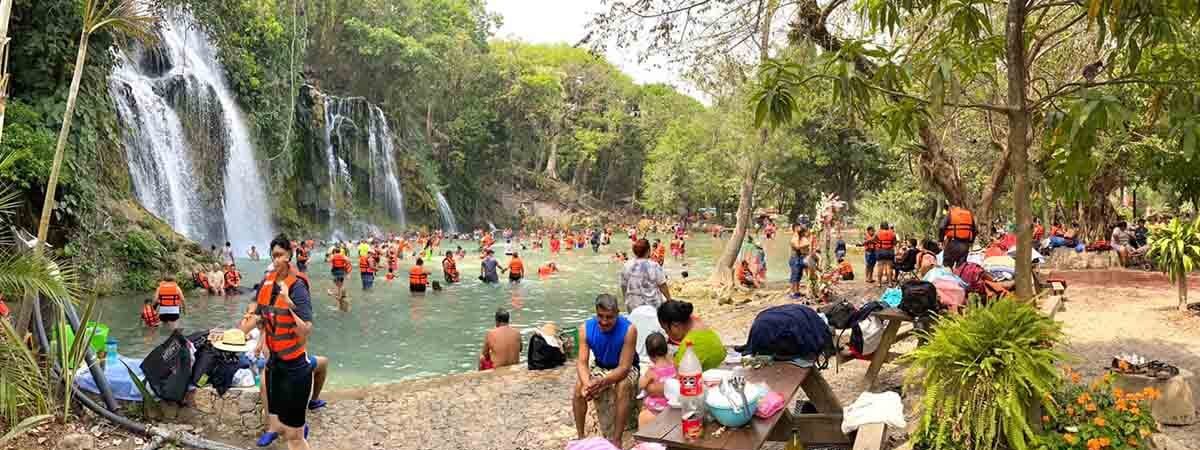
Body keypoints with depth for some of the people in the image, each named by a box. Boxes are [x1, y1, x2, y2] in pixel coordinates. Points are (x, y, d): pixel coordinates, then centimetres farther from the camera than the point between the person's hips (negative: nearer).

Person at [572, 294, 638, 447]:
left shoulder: (629, 329, -29)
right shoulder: (586, 328, -18)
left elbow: (624, 367, -29)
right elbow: (582, 362, -21)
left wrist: (602, 382, -46)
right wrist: (587, 383, -43)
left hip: (625, 370, -3)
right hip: (600, 368, 3)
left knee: (623, 386, -34)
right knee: (578, 386, -22)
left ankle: (616, 440, -25)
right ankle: (580, 437, -9)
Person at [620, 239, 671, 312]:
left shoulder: (627, 267, -1)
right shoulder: (654, 266, -11)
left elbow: (623, 287, 7)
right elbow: (663, 286, -7)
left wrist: (627, 302, 21)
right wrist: (669, 299, 6)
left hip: (633, 306, 3)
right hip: (652, 305, -3)